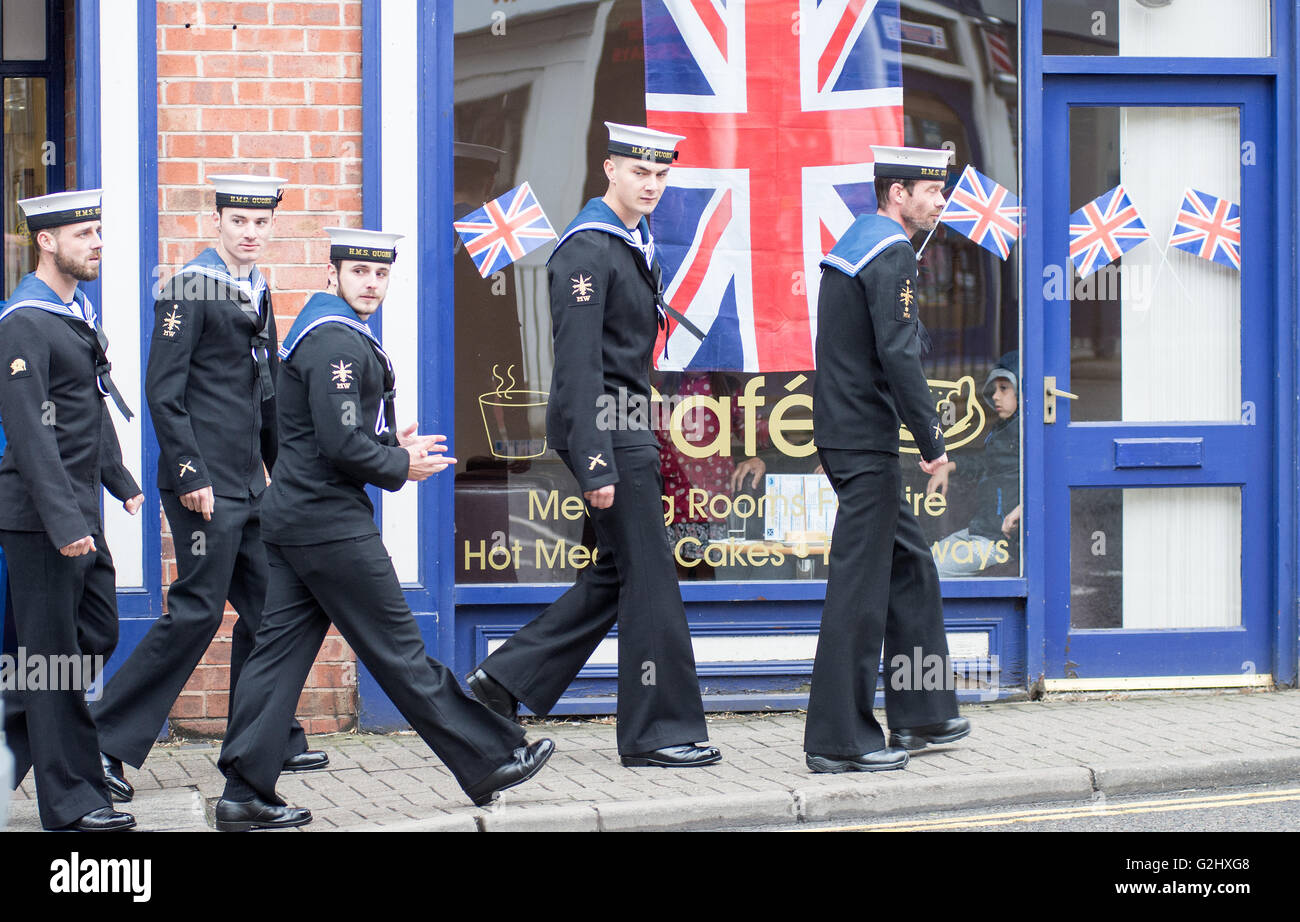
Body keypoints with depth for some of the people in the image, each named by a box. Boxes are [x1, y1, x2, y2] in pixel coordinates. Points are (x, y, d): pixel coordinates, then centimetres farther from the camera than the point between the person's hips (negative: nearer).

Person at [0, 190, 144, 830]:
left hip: (80, 509, 9)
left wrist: (122, 482, 21)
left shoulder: (77, 311, 13)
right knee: (57, 653, -3)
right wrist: (63, 522, -26)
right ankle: (71, 800, 3)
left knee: (97, 635, 13)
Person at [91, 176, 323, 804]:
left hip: (249, 487, 9)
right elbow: (163, 390, -15)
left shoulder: (257, 294, 15)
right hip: (205, 485, -9)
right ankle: (107, 740, -4)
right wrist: (189, 474, -18)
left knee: (264, 607, 12)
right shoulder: (189, 290, -11)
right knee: (197, 611, -9)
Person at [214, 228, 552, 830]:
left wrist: (393, 449, 12)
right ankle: (489, 762, 6)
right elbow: (341, 445, -21)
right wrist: (400, 467, -6)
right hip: (331, 525, -10)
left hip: (291, 519, 10)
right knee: (399, 652, -2)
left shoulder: (321, 331, 18)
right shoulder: (338, 341, -15)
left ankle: (245, 793, 4)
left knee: (280, 652, 6)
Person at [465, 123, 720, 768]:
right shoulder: (587, 250, -15)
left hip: (629, 427, 10)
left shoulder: (637, 244, 15)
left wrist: (648, 448, 21)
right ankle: (657, 731, 2)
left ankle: (507, 679, 16)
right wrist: (595, 465, -24)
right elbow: (579, 365, -20)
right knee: (648, 574, -5)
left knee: (619, 570, 13)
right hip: (602, 428, -10)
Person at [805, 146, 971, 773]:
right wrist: (933, 442, -17)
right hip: (866, 442, -11)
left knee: (910, 564, 17)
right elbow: (898, 353, -22)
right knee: (860, 585, -7)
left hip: (845, 433, 11)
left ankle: (920, 715, 24)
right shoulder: (892, 253, -14)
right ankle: (839, 740, -4)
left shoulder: (853, 244, 17)